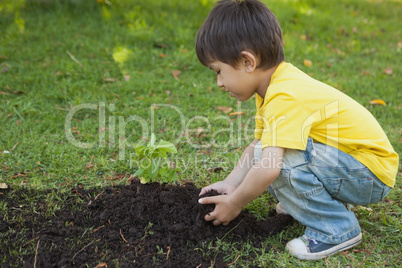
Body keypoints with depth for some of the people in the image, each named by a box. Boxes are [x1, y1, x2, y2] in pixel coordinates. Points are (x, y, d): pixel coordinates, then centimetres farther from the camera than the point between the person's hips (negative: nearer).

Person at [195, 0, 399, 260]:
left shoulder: (285, 97, -28)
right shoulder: (277, 86, 3)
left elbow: (268, 168, -35)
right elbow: (257, 144, 10)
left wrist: (234, 204, -19)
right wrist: (230, 184, 0)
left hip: (372, 175, -9)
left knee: (276, 155, -28)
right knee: (263, 151, 4)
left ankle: (336, 231, -14)